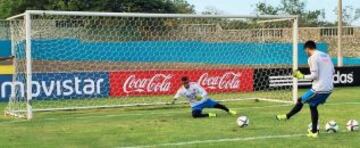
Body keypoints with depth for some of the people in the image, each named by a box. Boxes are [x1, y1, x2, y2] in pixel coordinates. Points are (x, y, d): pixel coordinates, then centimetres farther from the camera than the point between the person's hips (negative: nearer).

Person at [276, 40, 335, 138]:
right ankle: (314, 131, 21)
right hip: (329, 89, 8)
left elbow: (314, 75, -17)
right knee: (313, 106, 20)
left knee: (300, 101, 11)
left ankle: (287, 116, 26)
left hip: (319, 89, -8)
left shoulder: (312, 58, -11)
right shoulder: (326, 55, 14)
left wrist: (302, 76, -4)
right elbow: (332, 71, 16)